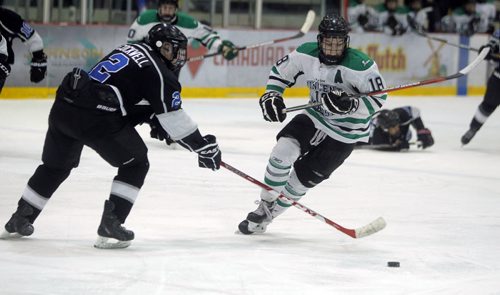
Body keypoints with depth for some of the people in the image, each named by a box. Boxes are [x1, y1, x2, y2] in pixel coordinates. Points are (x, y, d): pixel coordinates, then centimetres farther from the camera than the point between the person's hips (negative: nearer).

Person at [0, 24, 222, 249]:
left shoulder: (130, 49, 24)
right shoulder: (158, 71, 0)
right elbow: (173, 118, -2)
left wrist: (151, 117, 29)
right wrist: (203, 146, 3)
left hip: (63, 105, 8)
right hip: (96, 117, -8)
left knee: (56, 165, 26)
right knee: (136, 164, 9)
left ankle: (19, 221, 33)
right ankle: (110, 225, 1)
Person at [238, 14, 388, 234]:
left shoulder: (360, 65, -27)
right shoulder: (307, 54, -13)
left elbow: (377, 99, -21)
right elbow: (281, 70, 5)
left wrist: (349, 104, -36)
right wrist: (271, 96, -9)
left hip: (345, 132, -4)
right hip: (315, 117, 4)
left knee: (304, 177, -2)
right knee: (284, 150, -20)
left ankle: (265, 216, 17)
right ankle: (265, 205, -1)